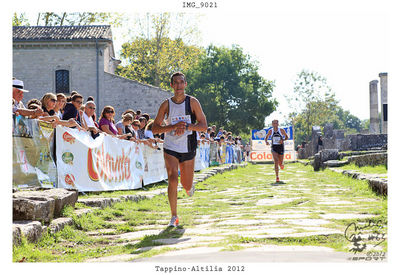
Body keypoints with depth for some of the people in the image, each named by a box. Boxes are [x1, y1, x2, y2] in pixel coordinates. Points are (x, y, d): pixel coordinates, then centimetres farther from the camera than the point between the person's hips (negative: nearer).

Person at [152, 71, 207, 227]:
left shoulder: (192, 102, -1)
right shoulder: (166, 104, 0)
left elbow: (203, 126, -5)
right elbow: (155, 129, -2)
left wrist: (186, 126, -21)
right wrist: (174, 126, -17)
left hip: (188, 148, 1)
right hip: (170, 148, 0)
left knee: (187, 186, 8)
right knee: (172, 180, -17)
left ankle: (189, 186, 48)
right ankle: (174, 217, -7)